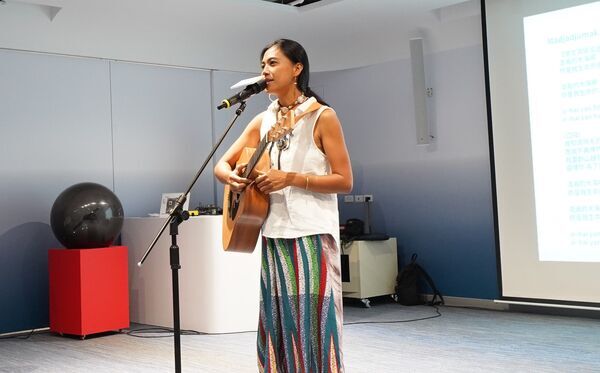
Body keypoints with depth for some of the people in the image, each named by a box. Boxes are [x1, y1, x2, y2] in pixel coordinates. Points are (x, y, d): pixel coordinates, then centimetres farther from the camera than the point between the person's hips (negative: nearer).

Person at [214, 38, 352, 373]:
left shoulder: (322, 117, -4)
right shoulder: (263, 121, 11)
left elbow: (345, 181, -8)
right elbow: (222, 164, 14)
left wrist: (291, 178, -17)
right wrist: (232, 177, -9)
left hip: (312, 237, -5)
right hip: (274, 236, 6)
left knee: (312, 323, -2)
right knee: (278, 324, 9)